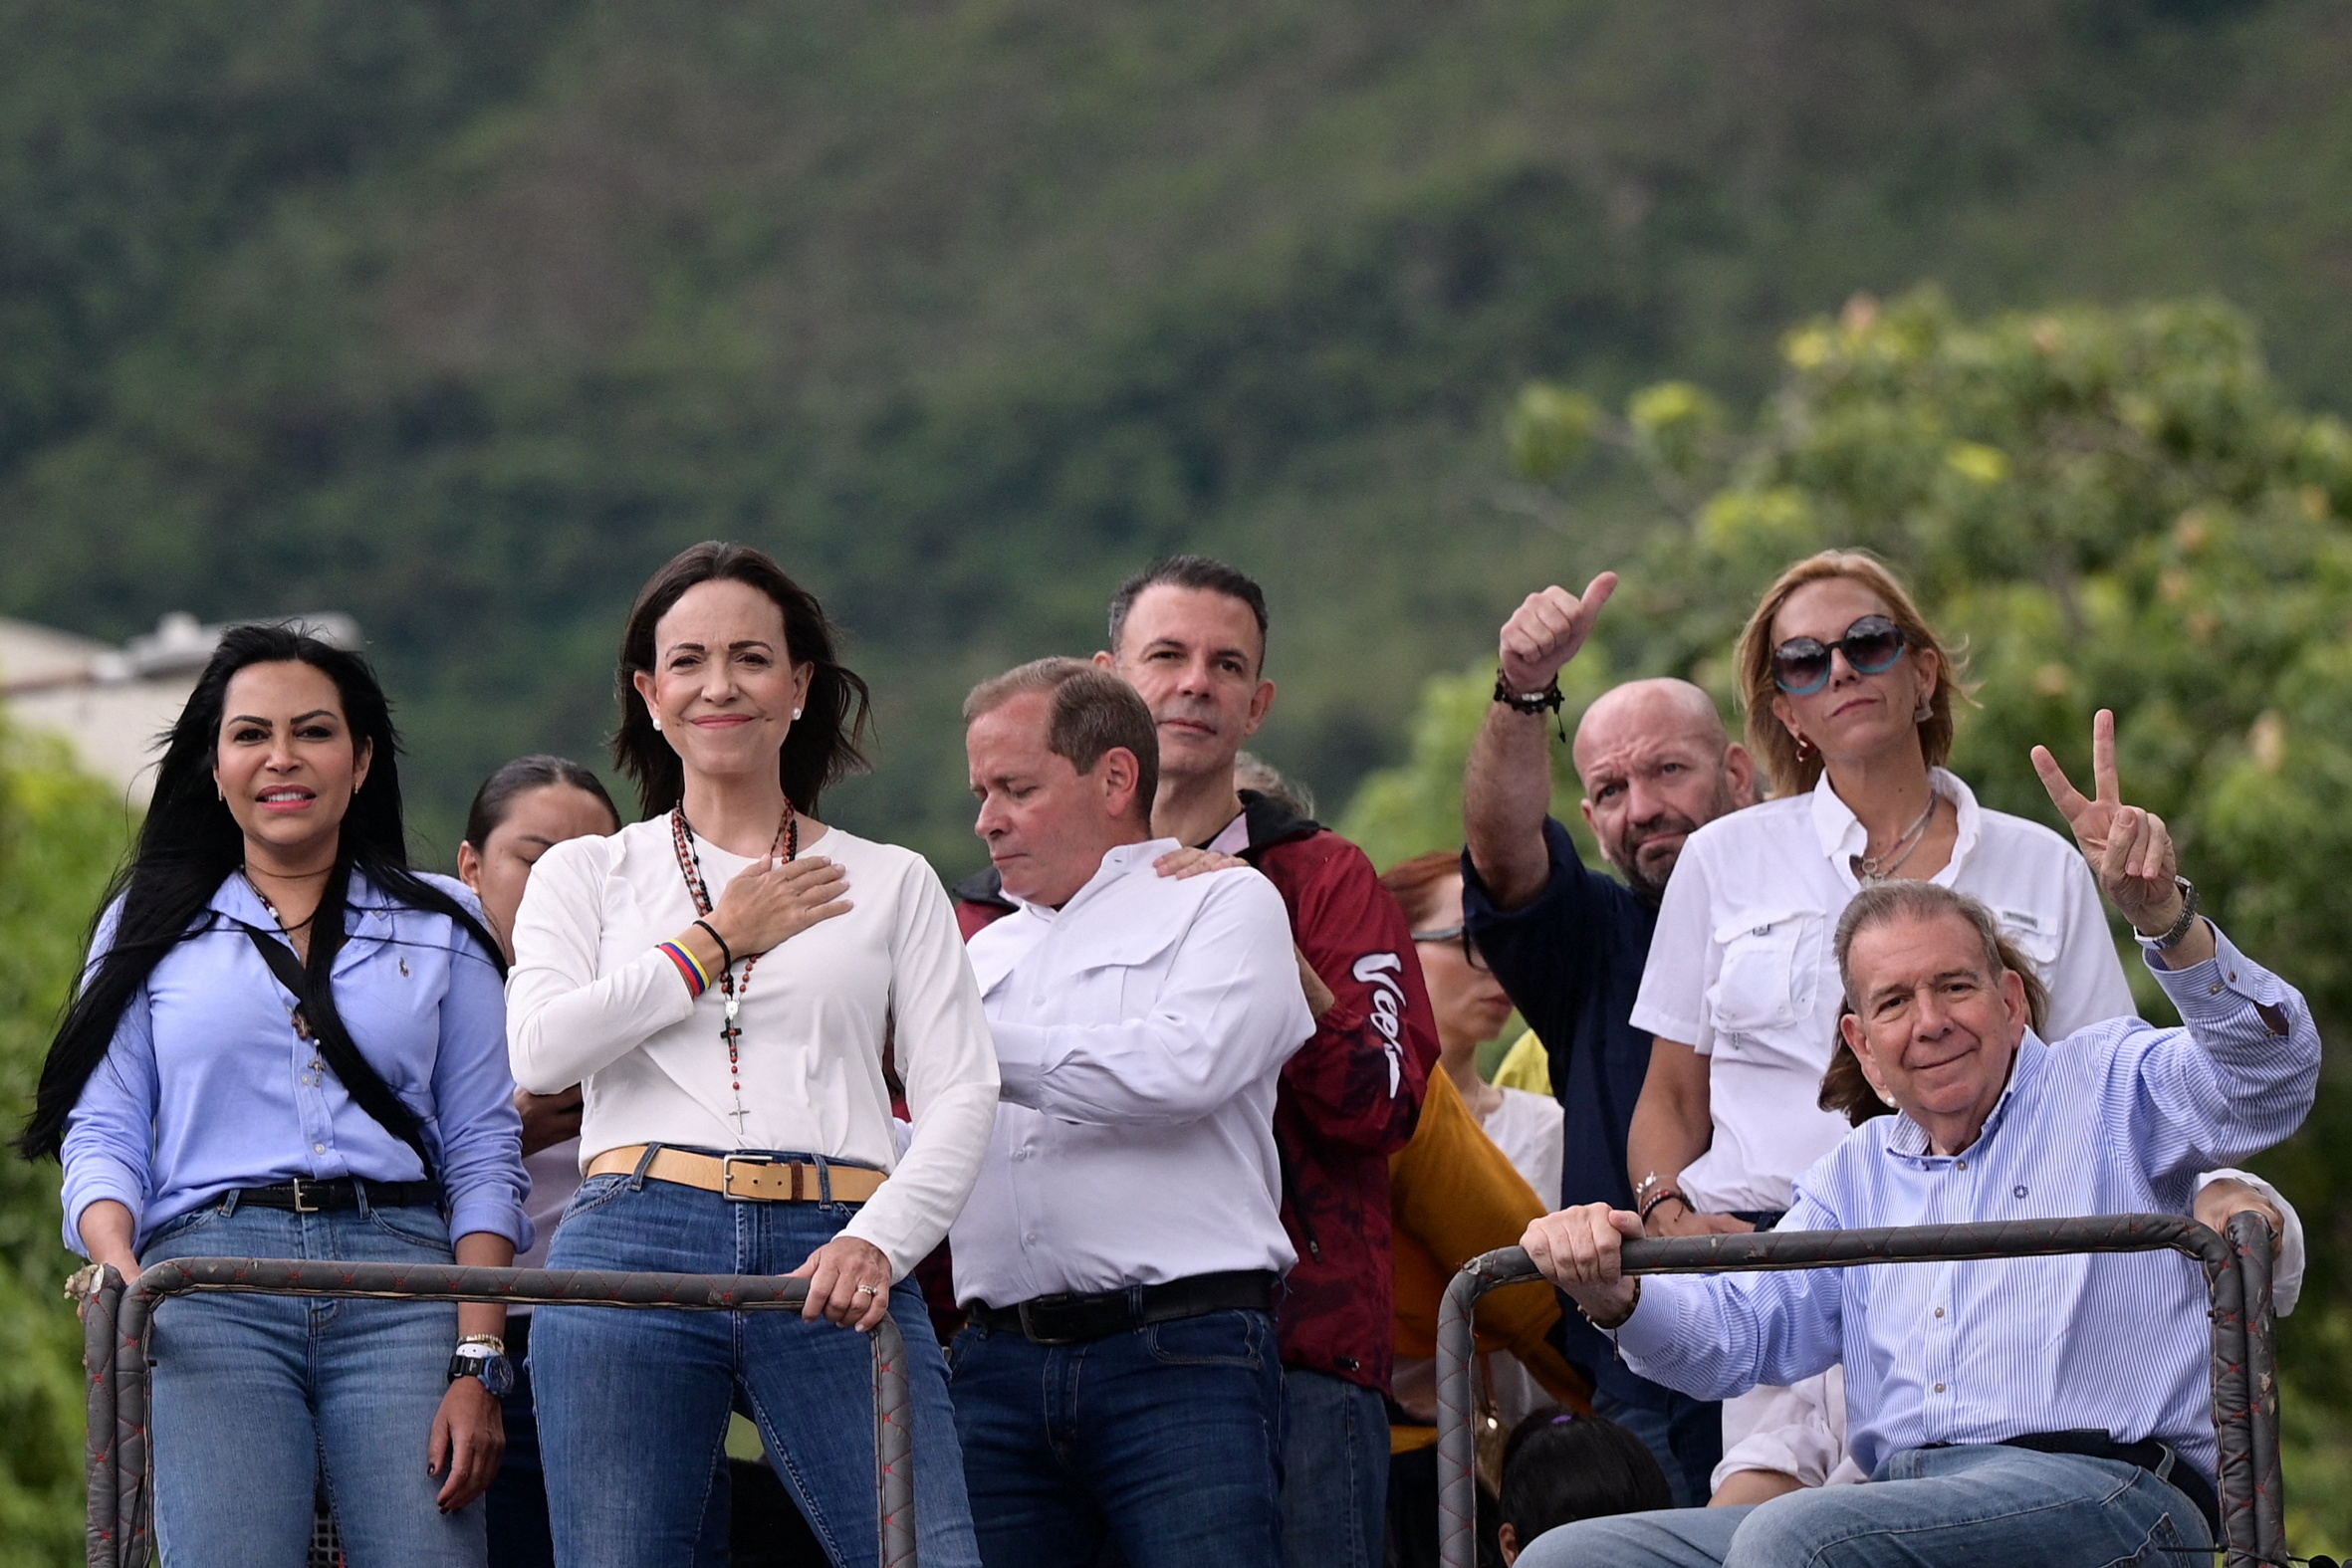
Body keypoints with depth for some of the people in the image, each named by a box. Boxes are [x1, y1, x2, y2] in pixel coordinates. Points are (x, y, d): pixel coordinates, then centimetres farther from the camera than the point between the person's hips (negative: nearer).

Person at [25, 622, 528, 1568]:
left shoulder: (440, 928, 17)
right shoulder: (154, 925, 18)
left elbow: (483, 1152, 11)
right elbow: (104, 1132, 11)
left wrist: (477, 1365, -2)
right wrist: (117, 1266, -12)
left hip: (401, 1279, 1)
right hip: (210, 1285, 0)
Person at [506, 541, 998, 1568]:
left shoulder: (890, 884, 18)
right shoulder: (586, 875, 18)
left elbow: (961, 1096, 7)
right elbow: (539, 1051, 0)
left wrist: (878, 1241, -11)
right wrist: (717, 940, 5)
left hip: (833, 1262, 0)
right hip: (637, 1244, 0)